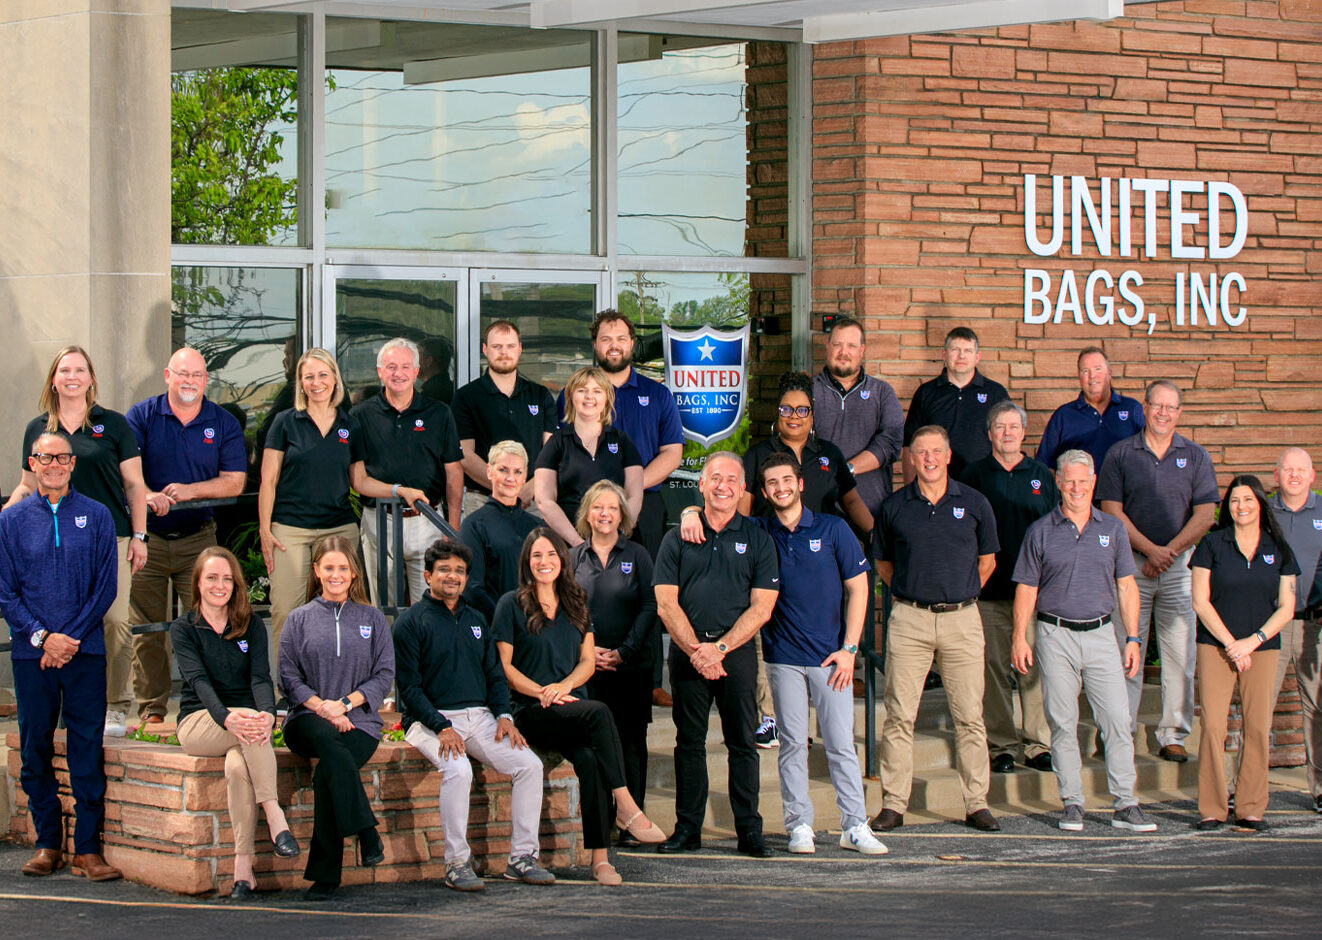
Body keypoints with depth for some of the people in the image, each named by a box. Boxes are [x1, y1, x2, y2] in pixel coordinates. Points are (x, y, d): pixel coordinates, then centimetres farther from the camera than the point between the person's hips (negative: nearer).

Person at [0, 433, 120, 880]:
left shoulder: (96, 516, 6)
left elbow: (106, 586, 3)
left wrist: (72, 637, -7)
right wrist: (42, 637, -9)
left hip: (84, 650, -1)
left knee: (87, 750, -3)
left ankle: (87, 848, -1)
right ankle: (48, 842, 13)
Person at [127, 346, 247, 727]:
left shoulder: (224, 424, 5)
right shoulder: (141, 417, 2)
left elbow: (234, 481, 0)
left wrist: (190, 491, -15)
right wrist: (146, 495, -26)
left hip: (198, 538, 1)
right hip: (146, 536, -1)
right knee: (146, 628, 2)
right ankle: (151, 710, 9)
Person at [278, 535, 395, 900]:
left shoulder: (372, 619, 17)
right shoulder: (300, 619, 16)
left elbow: (384, 675, 9)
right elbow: (289, 678, 8)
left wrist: (345, 703, -7)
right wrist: (321, 706, -11)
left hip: (359, 721, 0)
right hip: (308, 719, 0)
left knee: (327, 773, -32)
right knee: (333, 748, -38)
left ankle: (324, 874, -26)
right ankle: (366, 832, -41)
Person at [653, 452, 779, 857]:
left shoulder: (758, 541, 7)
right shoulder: (677, 539, 9)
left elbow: (761, 608, 0)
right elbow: (666, 604, 2)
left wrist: (719, 648, -11)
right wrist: (696, 650, -11)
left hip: (737, 651, -1)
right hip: (687, 651, 1)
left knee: (742, 743, 0)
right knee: (689, 743, 3)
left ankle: (749, 831, 2)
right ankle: (687, 828, 8)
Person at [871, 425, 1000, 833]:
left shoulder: (973, 503, 5)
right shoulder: (895, 506, 5)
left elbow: (987, 560, 15)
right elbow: (883, 563, 16)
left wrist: (960, 594, 11)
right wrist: (910, 592, 9)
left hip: (961, 619, 0)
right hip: (908, 619, 0)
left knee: (969, 716, 2)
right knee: (899, 715, -1)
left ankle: (977, 803, 8)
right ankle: (893, 804, 3)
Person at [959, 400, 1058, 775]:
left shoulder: (1041, 476, 12)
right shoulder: (975, 474, 7)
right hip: (990, 589, -1)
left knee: (1036, 668, -1)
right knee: (994, 668, -1)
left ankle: (1038, 744, 6)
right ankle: (1002, 745, 6)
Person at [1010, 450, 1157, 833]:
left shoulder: (1112, 529, 9)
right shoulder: (1041, 532, 4)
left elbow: (1126, 587, 11)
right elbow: (1026, 588, 5)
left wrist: (1133, 639, 6)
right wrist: (1020, 637, -3)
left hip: (1100, 634, 1)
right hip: (1055, 636, -1)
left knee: (1118, 721, -5)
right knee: (1063, 724, 1)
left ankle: (1125, 804, -1)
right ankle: (1072, 803, 9)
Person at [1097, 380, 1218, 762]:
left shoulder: (1195, 457, 8)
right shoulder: (1120, 454, 5)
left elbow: (1205, 515, 2)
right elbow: (1112, 511, -2)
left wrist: (1170, 551, -9)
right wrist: (1150, 549, -11)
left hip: (1180, 564, 1)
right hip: (1131, 562, -1)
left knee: (1180, 653, -2)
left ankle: (1174, 735, 4)